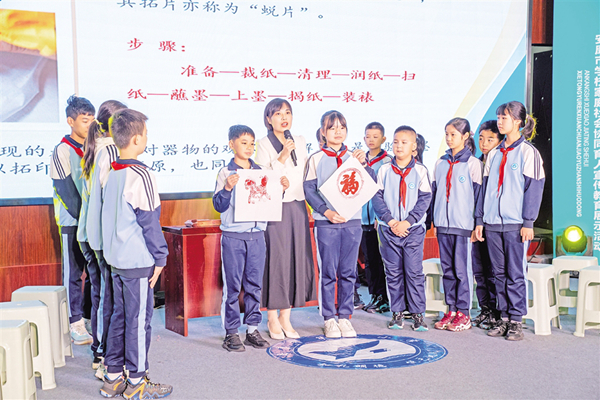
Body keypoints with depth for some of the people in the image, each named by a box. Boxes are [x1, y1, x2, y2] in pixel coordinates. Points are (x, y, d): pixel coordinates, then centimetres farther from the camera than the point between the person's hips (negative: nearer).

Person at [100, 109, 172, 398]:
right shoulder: (140, 175, -17)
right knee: (139, 319, 1)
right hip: (138, 261, -8)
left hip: (115, 258, 8)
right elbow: (149, 220, -16)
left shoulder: (112, 174, 7)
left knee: (119, 316, 15)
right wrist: (160, 257, -8)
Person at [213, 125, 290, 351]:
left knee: (255, 285, 9)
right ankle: (231, 333, 10)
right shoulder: (226, 173, -3)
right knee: (232, 285, 1)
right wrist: (227, 188, -24)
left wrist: (282, 189, 0)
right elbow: (219, 206, -8)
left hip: (257, 235, 4)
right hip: (233, 236, -4)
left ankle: (253, 329, 19)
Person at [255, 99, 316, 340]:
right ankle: (273, 319, 9)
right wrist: (282, 157, -20)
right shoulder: (264, 144, -4)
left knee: (297, 258, 5)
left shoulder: (300, 141, 12)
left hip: (297, 206, 5)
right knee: (276, 259, -4)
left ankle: (285, 317, 16)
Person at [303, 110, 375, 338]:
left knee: (348, 272, 7)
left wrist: (363, 163, -8)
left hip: (352, 221, 3)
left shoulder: (353, 157, 10)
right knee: (328, 272, 2)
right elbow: (309, 190, -3)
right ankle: (329, 319, 12)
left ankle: (345, 317, 17)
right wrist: (327, 212, -14)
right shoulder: (316, 159, 2)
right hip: (326, 223, -2)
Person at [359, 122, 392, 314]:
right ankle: (374, 296, 17)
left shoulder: (387, 162, -2)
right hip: (363, 218, 5)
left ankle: (384, 298, 5)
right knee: (369, 259, 9)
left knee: (381, 259, -2)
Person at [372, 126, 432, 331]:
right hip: (388, 229, 2)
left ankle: (418, 314, 7)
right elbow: (377, 197, -1)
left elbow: (424, 199, -3)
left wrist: (407, 221, -13)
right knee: (393, 272, 7)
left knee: (414, 271, -2)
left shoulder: (420, 170, 1)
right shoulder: (384, 170, 3)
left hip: (414, 229, -1)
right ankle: (397, 313, 15)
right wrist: (390, 221, -12)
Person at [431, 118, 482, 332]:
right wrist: (433, 219, 13)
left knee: (462, 268, -2)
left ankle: (464, 313, 6)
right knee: (447, 268, 9)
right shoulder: (440, 163, 12)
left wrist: (478, 224, -6)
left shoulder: (472, 163, -3)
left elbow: (478, 193, -3)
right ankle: (451, 310, 17)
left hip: (463, 224, -5)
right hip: (443, 224, 5)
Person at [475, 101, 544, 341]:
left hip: (516, 224, -5)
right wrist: (480, 220, 10)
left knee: (516, 273, -2)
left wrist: (528, 223, -11)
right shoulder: (494, 154, 14)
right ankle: (504, 318, 16)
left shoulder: (528, 152, -3)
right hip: (493, 223, 5)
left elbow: (533, 188, -6)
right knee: (500, 273, 8)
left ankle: (516, 321, 5)